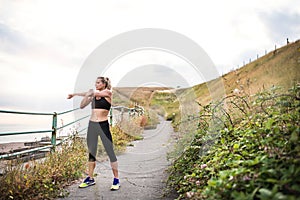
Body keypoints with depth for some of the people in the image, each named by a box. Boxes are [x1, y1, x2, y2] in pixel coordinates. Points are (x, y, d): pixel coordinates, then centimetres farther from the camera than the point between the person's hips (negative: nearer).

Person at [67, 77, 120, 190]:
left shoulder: (108, 93, -4)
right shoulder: (93, 95, 13)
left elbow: (93, 93, -12)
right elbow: (82, 106, 11)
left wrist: (76, 94, -5)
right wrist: (87, 96, -5)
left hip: (103, 125, -6)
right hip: (92, 125, 6)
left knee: (110, 152, -4)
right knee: (91, 153, 12)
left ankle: (116, 180, 4)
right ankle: (90, 179, 23)